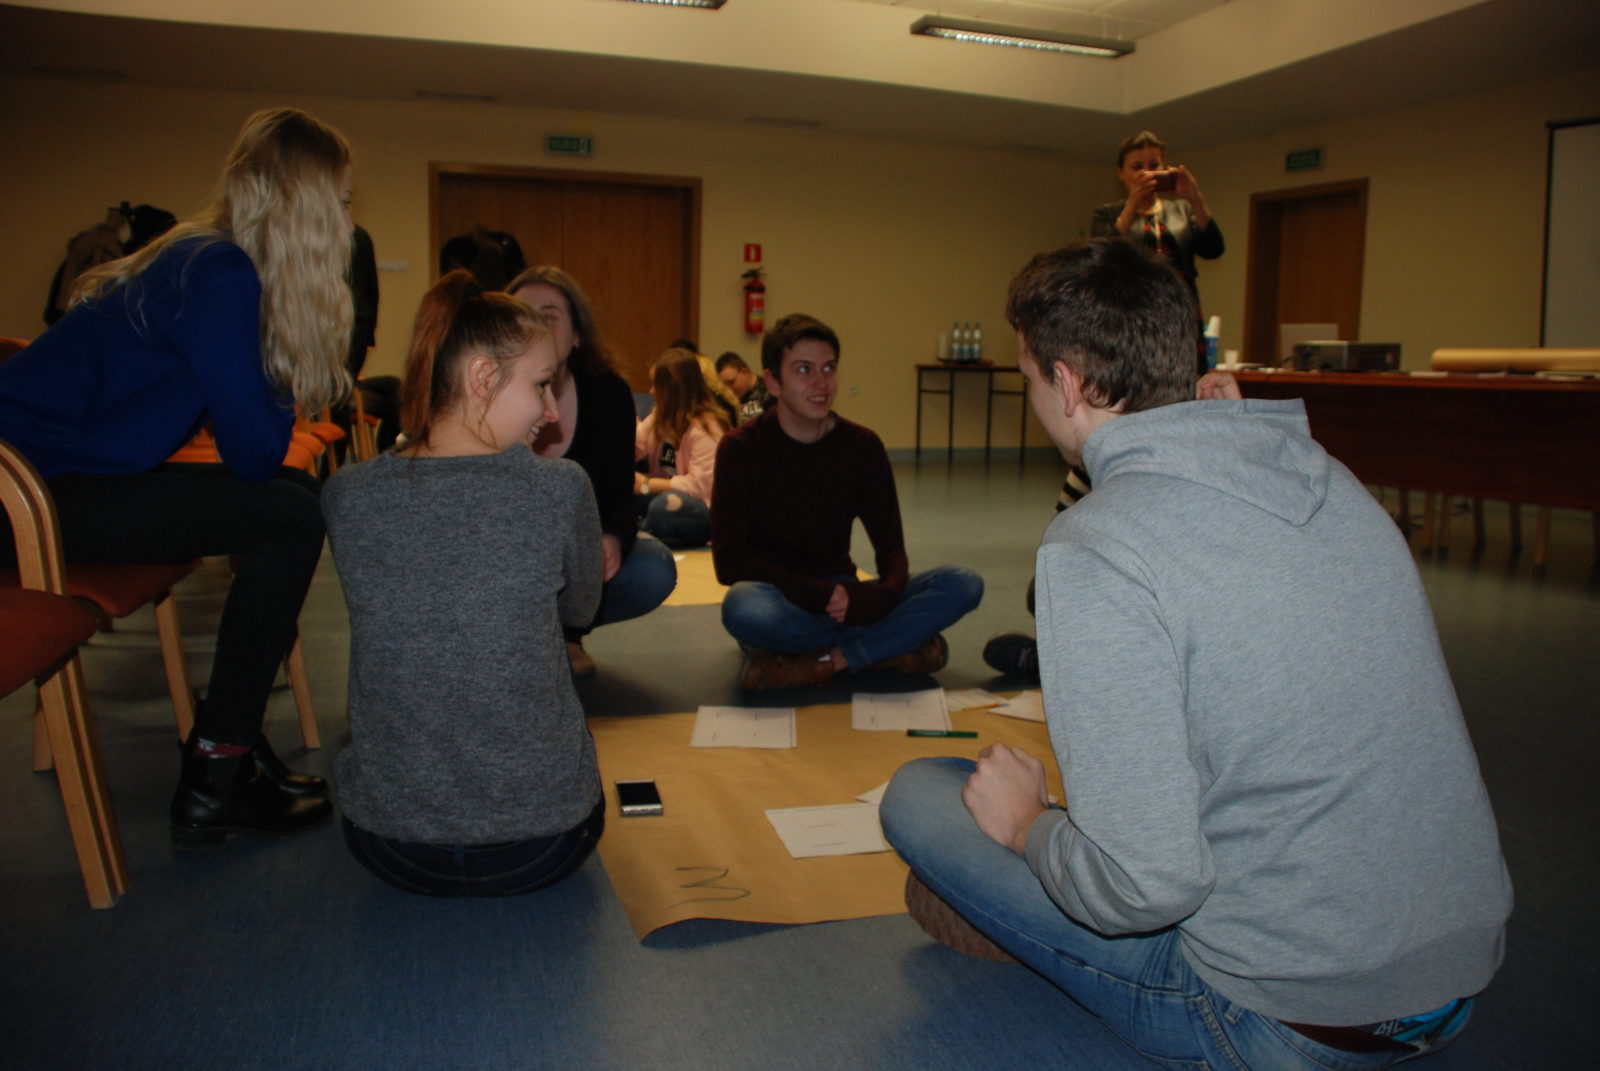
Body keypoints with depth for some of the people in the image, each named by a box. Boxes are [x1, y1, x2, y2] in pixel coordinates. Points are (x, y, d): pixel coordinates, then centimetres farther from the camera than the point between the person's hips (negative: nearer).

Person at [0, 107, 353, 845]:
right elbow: (255, 450, -17)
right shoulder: (221, 276, -17)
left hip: (65, 469, 10)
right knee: (291, 517, -14)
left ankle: (237, 749, 11)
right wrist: (277, 405, 1)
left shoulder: (198, 258, 13)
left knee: (294, 499, 9)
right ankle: (211, 787, -6)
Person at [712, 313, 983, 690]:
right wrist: (819, 594, -23)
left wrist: (883, 595, -22)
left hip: (841, 600, 3)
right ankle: (893, 648, -18)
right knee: (745, 607, -40)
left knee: (964, 583, -16)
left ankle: (821, 661, -23)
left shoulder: (862, 447, 2)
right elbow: (729, 561, -13)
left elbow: (891, 548, 1)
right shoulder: (741, 448, -7)